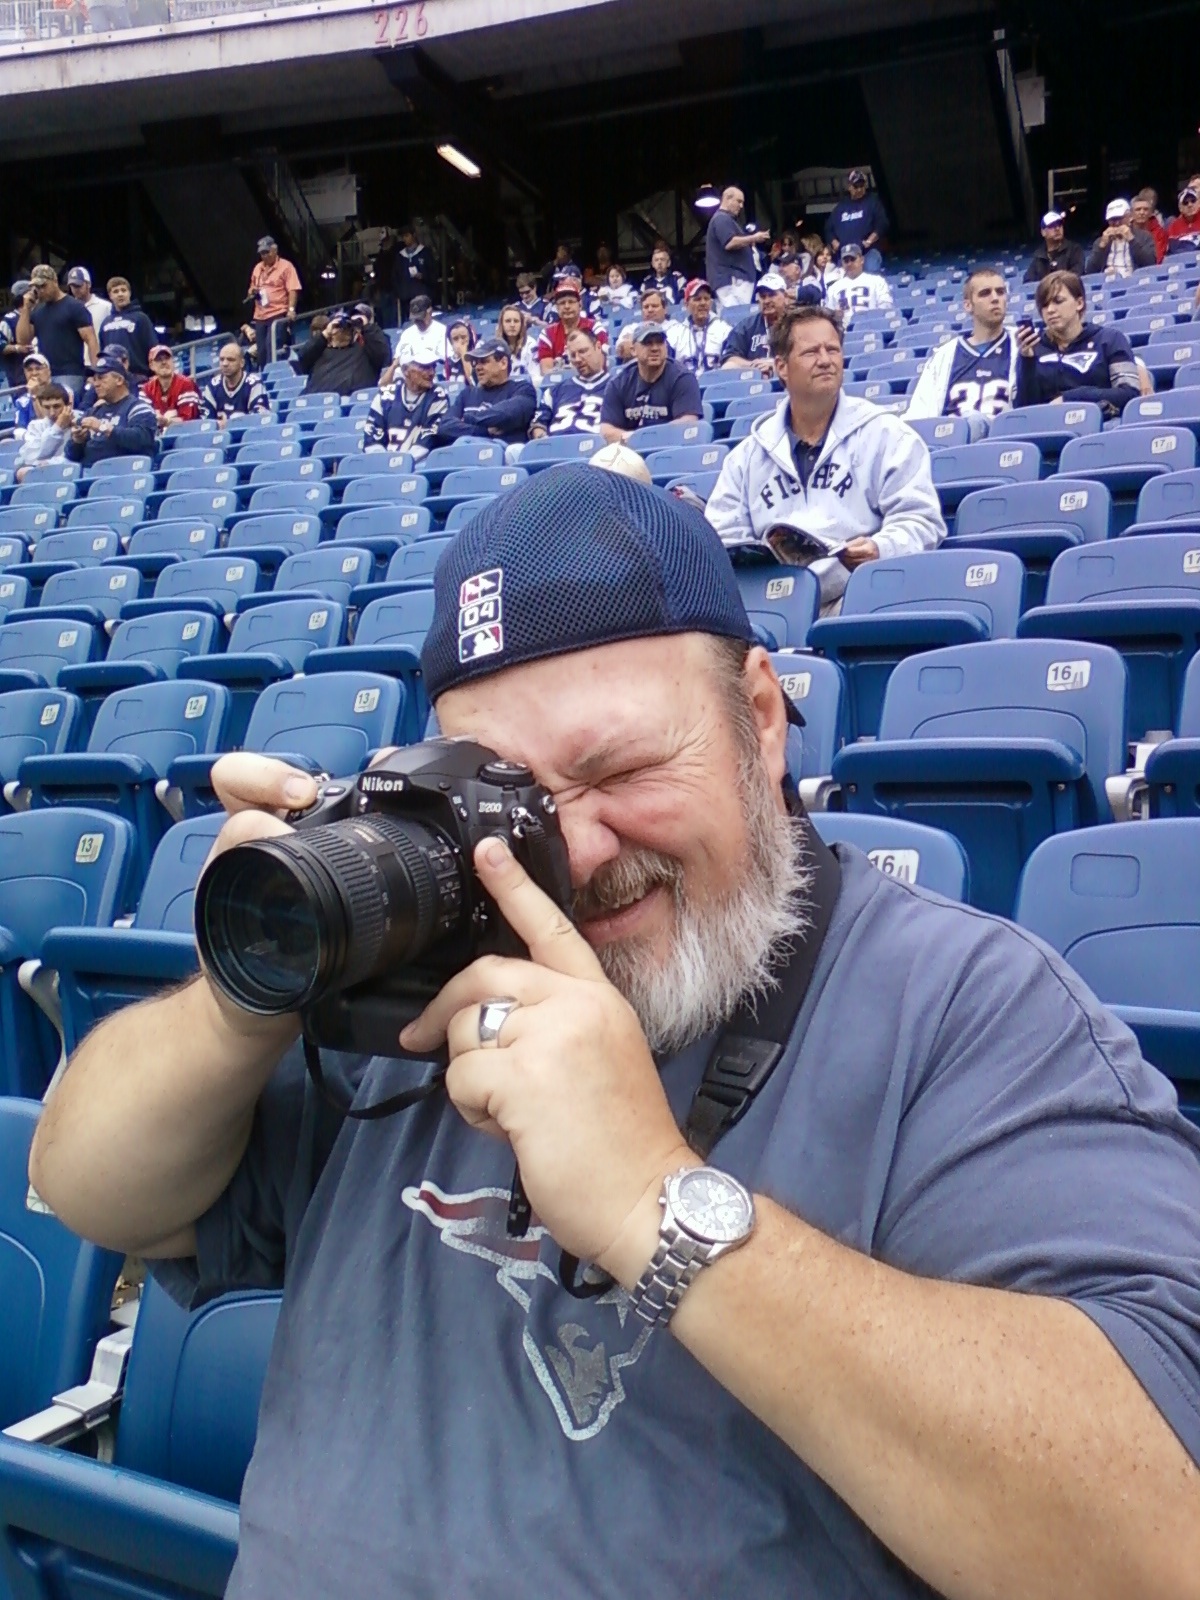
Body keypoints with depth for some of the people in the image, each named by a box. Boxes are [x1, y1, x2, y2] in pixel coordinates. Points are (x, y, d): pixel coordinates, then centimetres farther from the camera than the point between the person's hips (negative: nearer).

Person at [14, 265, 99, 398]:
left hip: (69, 375, -6)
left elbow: (90, 340, -10)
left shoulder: (74, 307, -3)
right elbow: (22, 340, 8)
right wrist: (26, 308, 2)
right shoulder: (37, 310, 14)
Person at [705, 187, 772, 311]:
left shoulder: (727, 219, 26)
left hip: (736, 277, 11)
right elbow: (730, 243, -22)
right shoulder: (721, 219, -8)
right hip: (731, 278, -11)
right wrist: (754, 238, -14)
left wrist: (750, 241, 17)